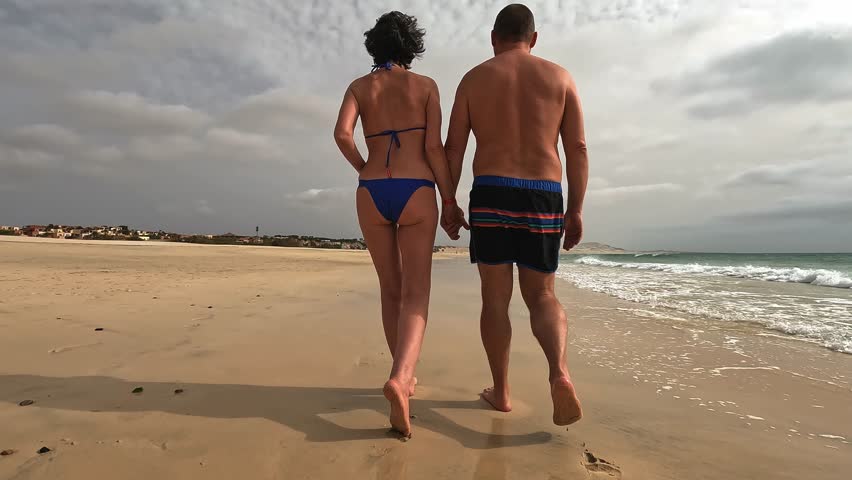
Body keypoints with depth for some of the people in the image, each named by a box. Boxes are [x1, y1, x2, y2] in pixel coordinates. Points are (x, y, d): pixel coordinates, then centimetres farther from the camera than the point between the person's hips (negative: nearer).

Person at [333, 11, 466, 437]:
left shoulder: (359, 86, 12)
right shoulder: (426, 85, 8)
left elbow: (342, 134, -6)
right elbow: (434, 149, -2)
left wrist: (365, 171, 11)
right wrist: (450, 202, 3)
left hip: (371, 194, 3)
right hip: (415, 194, -2)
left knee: (391, 289, 16)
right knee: (415, 296, -5)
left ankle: (404, 376, 24)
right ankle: (398, 378, -29)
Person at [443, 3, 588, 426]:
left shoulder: (474, 78, 9)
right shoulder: (559, 77, 12)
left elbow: (453, 148, 2)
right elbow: (578, 148, 5)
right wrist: (576, 209, 7)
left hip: (490, 196, -1)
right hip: (543, 200, 2)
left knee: (495, 298, 7)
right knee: (541, 296, 11)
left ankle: (501, 391, 14)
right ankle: (559, 372, -13)